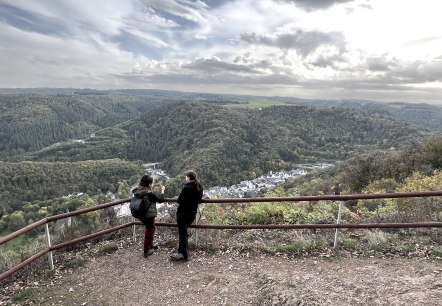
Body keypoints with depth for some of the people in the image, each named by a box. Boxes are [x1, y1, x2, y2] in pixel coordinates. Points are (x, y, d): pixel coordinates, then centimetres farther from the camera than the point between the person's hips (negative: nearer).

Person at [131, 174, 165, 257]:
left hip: (141, 215, 8)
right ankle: (146, 251, 23)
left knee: (151, 228, 28)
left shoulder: (137, 192, -6)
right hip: (149, 216, -7)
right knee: (149, 232, 11)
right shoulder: (149, 194, -24)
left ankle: (150, 245, 43)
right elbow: (161, 200, -12)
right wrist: (162, 191, 1)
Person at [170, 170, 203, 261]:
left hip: (183, 213, -7)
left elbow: (179, 200, -12)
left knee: (182, 232, 3)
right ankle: (181, 251, 25)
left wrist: (181, 201, 8)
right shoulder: (199, 188, 2)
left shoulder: (187, 187, -19)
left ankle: (184, 254, 7)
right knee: (183, 231, 20)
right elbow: (199, 200, 11)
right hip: (193, 213, 7)